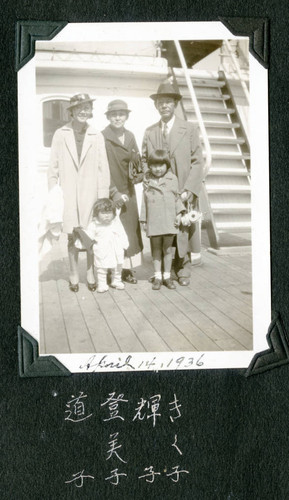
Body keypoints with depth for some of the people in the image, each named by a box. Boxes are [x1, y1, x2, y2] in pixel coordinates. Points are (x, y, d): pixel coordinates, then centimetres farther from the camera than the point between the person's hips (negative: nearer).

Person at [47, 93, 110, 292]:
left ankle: (91, 273, 19)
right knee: (72, 236, 5)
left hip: (90, 193, 0)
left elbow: (103, 169, 2)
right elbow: (53, 167, 5)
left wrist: (103, 198, -2)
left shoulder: (97, 136, 2)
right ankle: (74, 275, 19)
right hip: (68, 195, 0)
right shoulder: (60, 135, 3)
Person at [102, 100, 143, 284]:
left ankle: (127, 269, 16)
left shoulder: (130, 136, 12)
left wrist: (139, 174, -5)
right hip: (110, 192, -6)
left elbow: (138, 162, 17)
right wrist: (114, 192, -16)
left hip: (129, 191, 6)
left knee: (131, 229, 7)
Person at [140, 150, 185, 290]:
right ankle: (157, 276, 15)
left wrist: (179, 213, -2)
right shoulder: (147, 181, 6)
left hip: (169, 220, 0)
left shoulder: (172, 178, 4)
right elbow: (145, 201, 9)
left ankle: (167, 276, 17)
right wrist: (143, 220, 7)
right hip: (154, 221, 0)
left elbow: (177, 197, 8)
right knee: (156, 249, 7)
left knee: (168, 248, 6)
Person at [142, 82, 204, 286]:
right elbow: (145, 161, 13)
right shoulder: (150, 132, 12)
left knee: (182, 232, -1)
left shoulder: (189, 129, 4)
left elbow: (197, 162, 0)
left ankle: (183, 271, 13)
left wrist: (189, 190, -10)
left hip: (183, 193, -2)